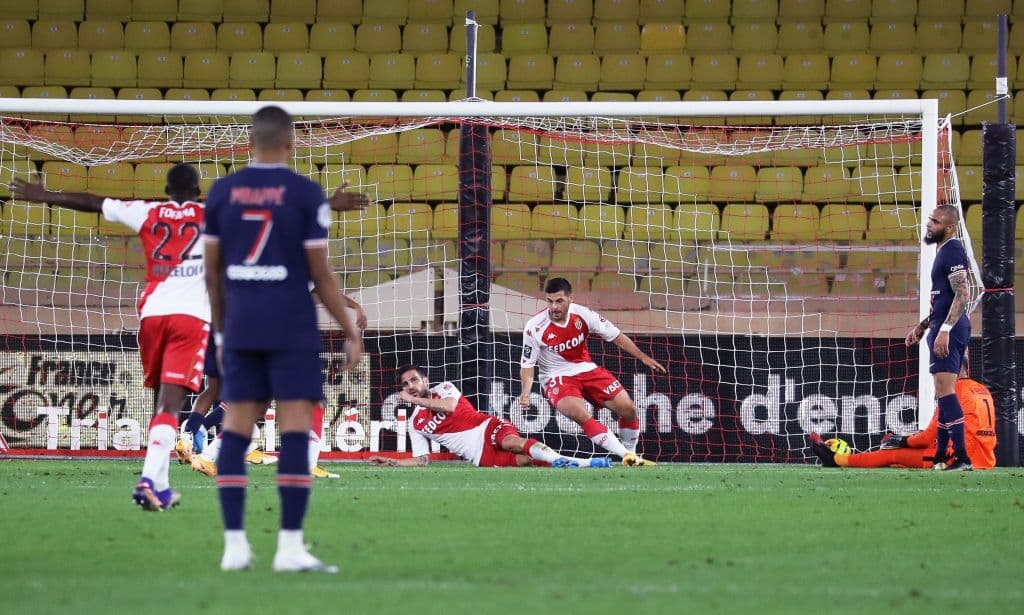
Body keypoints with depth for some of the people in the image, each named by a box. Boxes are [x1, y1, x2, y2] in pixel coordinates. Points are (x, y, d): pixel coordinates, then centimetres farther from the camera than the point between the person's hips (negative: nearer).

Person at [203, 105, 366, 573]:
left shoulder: (221, 192, 5)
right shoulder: (305, 194, -5)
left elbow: (212, 271, 9)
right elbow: (320, 274, -5)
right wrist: (351, 333, 3)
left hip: (240, 327, 4)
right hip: (291, 328, -4)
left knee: (236, 429, 6)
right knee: (295, 429, -4)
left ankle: (234, 544, 2)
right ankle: (290, 547, -10)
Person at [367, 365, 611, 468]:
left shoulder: (443, 389, 8)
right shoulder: (414, 424, 18)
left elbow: (449, 406, -14)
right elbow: (421, 460, 19)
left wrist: (415, 399, -3)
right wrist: (390, 462, 6)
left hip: (488, 429, -2)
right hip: (481, 457, 2)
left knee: (511, 442, -36)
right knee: (523, 460, -23)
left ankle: (561, 460, -49)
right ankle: (581, 464, -35)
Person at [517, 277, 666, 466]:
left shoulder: (582, 314, -11)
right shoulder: (534, 328, -17)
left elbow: (615, 335, -1)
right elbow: (527, 365, -9)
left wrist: (643, 357, -3)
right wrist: (525, 392, -25)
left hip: (586, 369, 4)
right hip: (557, 378, -4)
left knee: (628, 409, -6)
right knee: (581, 415, -31)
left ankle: (631, 453, 18)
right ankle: (626, 456, -29)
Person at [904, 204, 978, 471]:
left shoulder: (953, 251, -12)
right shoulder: (944, 251, 20)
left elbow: (962, 295, -22)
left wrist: (944, 330, -27)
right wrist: (923, 326, 28)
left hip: (949, 330, -11)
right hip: (945, 329, 11)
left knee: (945, 391, -15)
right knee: (944, 393, 13)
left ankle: (961, 457, -19)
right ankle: (940, 456, 18)